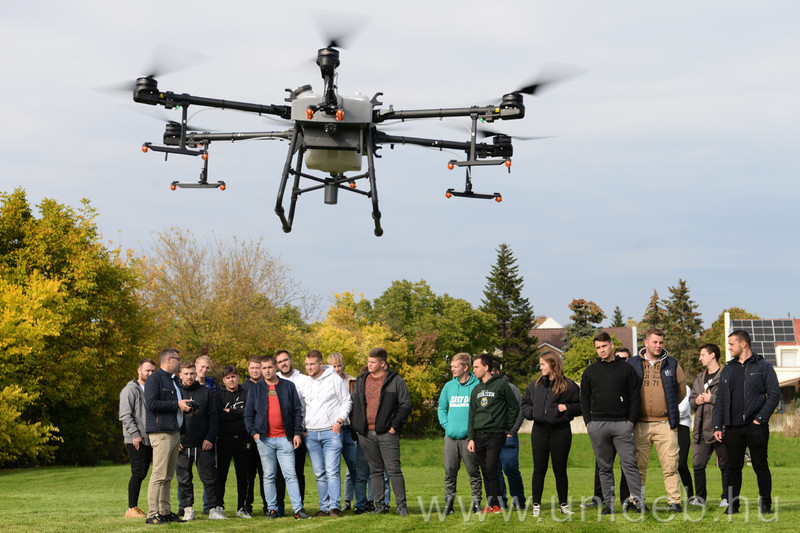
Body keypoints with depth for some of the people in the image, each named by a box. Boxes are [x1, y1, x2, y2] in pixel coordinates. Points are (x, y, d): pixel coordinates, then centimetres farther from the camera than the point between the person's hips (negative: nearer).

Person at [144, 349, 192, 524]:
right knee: (159, 475, -12)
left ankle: (165, 511, 15)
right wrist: (177, 405, -16)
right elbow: (151, 404, -18)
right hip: (161, 433, -9)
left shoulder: (174, 380, 22)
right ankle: (153, 514, -13)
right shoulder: (154, 379, -7)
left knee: (168, 476, 11)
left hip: (174, 433, 9)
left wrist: (185, 407, 14)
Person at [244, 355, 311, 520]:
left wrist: (297, 433, 0)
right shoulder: (255, 389, 10)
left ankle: (298, 509, -6)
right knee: (269, 476, 4)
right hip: (264, 439, 1)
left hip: (285, 438, -1)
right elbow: (248, 415, 11)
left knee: (290, 474, -5)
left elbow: (297, 411, 8)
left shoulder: (288, 386, 8)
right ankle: (272, 509, 9)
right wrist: (254, 432, -3)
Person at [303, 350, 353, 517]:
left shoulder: (335, 379, 0)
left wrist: (339, 421, -8)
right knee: (320, 474, 6)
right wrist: (301, 427, 8)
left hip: (331, 432, -4)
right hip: (311, 434, 4)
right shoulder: (305, 383, 12)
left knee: (332, 471, -11)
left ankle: (334, 507, -13)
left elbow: (347, 402, 3)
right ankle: (324, 508, 10)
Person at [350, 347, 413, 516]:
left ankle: (401, 505, -1)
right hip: (366, 434, 5)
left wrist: (394, 426, -9)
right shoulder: (361, 381, 14)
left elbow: (406, 405, -3)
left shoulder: (395, 381, -1)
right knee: (375, 470, 9)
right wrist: (356, 426, 8)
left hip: (387, 433, -5)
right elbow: (354, 405, 20)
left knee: (394, 469, -7)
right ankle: (380, 505, 13)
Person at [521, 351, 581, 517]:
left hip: (561, 430, -3)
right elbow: (525, 403, 19)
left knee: (560, 469, 3)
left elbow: (580, 406, 1)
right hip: (539, 430, 3)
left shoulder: (568, 385, 0)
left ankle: (563, 504, 13)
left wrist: (566, 408, -15)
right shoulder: (535, 385, 12)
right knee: (539, 469, 3)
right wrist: (531, 412, 0)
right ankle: (536, 505, 9)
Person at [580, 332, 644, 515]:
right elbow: (584, 399, 14)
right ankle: (608, 504, 8)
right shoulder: (590, 371, 12)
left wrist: (632, 420, -3)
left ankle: (638, 501, -7)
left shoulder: (626, 368, 6)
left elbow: (635, 396, 6)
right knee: (605, 467, 5)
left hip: (622, 424, -2)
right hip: (597, 424, 2)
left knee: (629, 464, -8)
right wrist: (588, 422, 3)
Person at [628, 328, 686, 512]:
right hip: (640, 425, 0)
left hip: (665, 424, 0)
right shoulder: (633, 364, 7)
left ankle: (674, 501, -1)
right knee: (638, 465, 3)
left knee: (670, 465, -4)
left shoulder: (672, 364, 8)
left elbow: (681, 390, 16)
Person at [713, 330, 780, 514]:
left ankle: (765, 504, 5)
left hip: (755, 427, -4)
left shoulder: (763, 366, 3)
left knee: (760, 466, -2)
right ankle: (732, 504, 9)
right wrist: (718, 426, 8)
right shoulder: (727, 370, 16)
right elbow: (720, 400, 16)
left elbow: (774, 394, -2)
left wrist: (760, 418, -11)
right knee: (733, 467, 4)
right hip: (733, 428, 4)